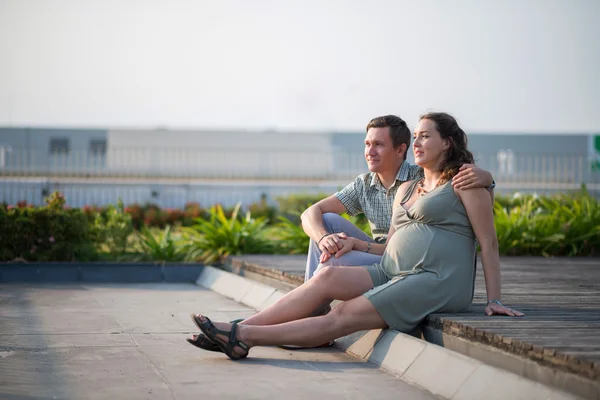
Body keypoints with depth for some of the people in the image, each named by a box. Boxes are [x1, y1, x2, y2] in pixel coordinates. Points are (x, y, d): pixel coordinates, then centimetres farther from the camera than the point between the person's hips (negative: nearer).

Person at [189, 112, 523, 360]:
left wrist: (495, 300, -9)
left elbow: (489, 242, -4)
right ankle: (239, 331, -26)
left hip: (438, 281, -7)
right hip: (393, 274, 7)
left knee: (345, 316, -20)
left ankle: (245, 337, -28)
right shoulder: (406, 189, 23)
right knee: (329, 277, -17)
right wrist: (354, 243, 6)